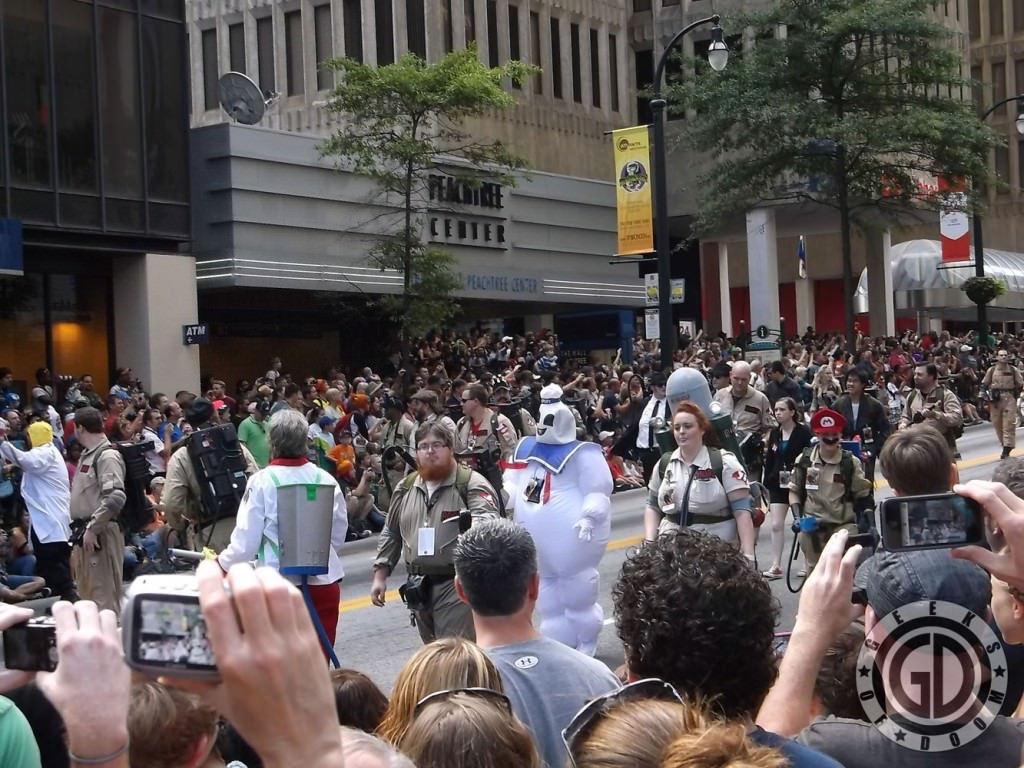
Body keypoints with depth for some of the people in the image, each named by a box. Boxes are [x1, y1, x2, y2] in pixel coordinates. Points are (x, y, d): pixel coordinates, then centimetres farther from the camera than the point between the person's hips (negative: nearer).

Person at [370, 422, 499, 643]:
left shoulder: (471, 483, -8)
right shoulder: (406, 488, 12)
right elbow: (390, 535, 20)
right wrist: (380, 576, 15)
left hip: (457, 585, -7)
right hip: (419, 587, 7)